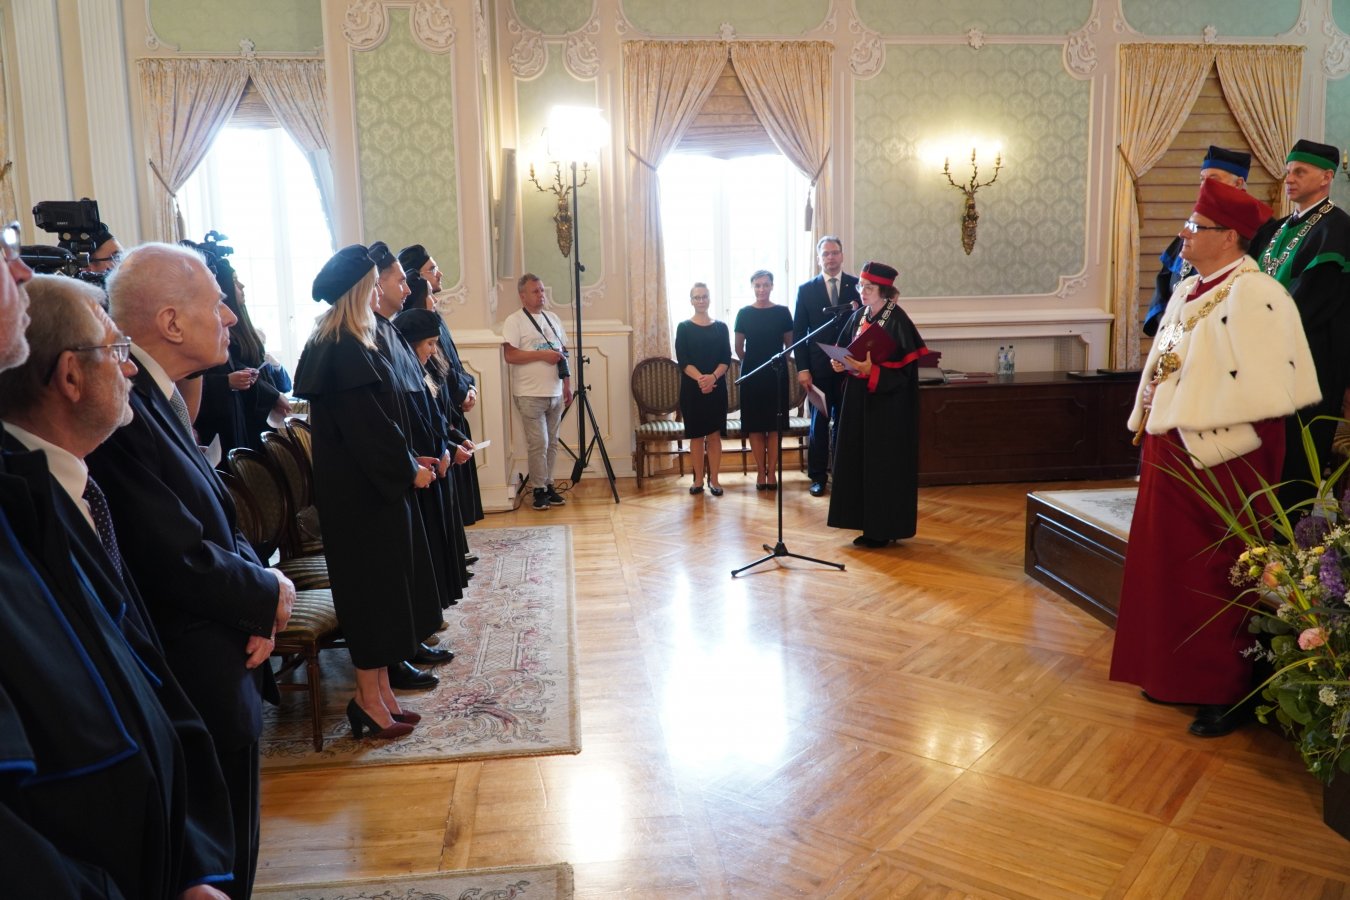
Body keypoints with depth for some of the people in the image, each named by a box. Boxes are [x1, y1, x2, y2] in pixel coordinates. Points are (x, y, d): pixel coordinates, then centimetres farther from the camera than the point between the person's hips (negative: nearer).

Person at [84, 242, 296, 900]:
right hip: (198, 682, -9)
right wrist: (269, 596, -9)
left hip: (222, 662, 9)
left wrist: (256, 595, -6)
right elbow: (180, 561, -25)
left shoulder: (159, 399, 7)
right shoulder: (124, 413, -24)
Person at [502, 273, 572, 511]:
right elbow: (510, 356, -16)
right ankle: (539, 490, 5)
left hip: (555, 393, 6)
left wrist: (567, 384, 11)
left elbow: (564, 354, 18)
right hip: (530, 395, -6)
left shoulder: (552, 318, 13)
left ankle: (548, 484, 20)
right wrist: (542, 355, -18)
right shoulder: (514, 321, -7)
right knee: (538, 444, -4)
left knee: (552, 443, 11)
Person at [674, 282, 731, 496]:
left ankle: (714, 479, 8)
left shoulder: (721, 327, 8)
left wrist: (713, 377, -18)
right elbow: (683, 360, -6)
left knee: (714, 434, 2)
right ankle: (698, 479, 12)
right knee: (696, 435, 4)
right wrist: (700, 378, -21)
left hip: (717, 387, 1)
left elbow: (726, 359, 0)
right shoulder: (683, 327, 3)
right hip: (691, 388, -1)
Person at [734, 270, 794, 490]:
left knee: (774, 425, 2)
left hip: (777, 374, 0)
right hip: (752, 375, 0)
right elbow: (739, 348, 7)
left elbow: (790, 344, 9)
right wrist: (753, 361, 12)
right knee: (755, 425, 2)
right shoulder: (744, 313, 1)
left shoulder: (782, 312, 1)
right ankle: (760, 472, 10)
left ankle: (772, 472, 9)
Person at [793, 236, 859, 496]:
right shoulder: (806, 290, 3)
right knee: (819, 423, 5)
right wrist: (802, 368, -5)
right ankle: (818, 477, 13)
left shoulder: (857, 286, 3)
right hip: (819, 368, 0)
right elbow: (798, 332, 1)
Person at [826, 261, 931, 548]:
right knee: (859, 460, 9)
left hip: (887, 404, -8)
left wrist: (870, 371, -27)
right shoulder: (858, 316, 8)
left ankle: (884, 528, 9)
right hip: (858, 399, 8)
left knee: (884, 464, -1)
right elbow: (843, 350, 15)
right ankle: (870, 524, 19)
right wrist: (841, 363, -6)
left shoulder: (897, 320, -14)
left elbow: (904, 367, -17)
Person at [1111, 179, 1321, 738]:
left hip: (1220, 461, -9)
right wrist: (1147, 416, 11)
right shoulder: (1187, 292, 13)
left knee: (1215, 578, 1)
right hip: (1171, 453, 9)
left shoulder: (1254, 295, -15)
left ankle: (1228, 691, 16)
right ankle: (1179, 674, 29)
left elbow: (1261, 388, -22)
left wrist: (1204, 442, -21)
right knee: (1169, 566, 15)